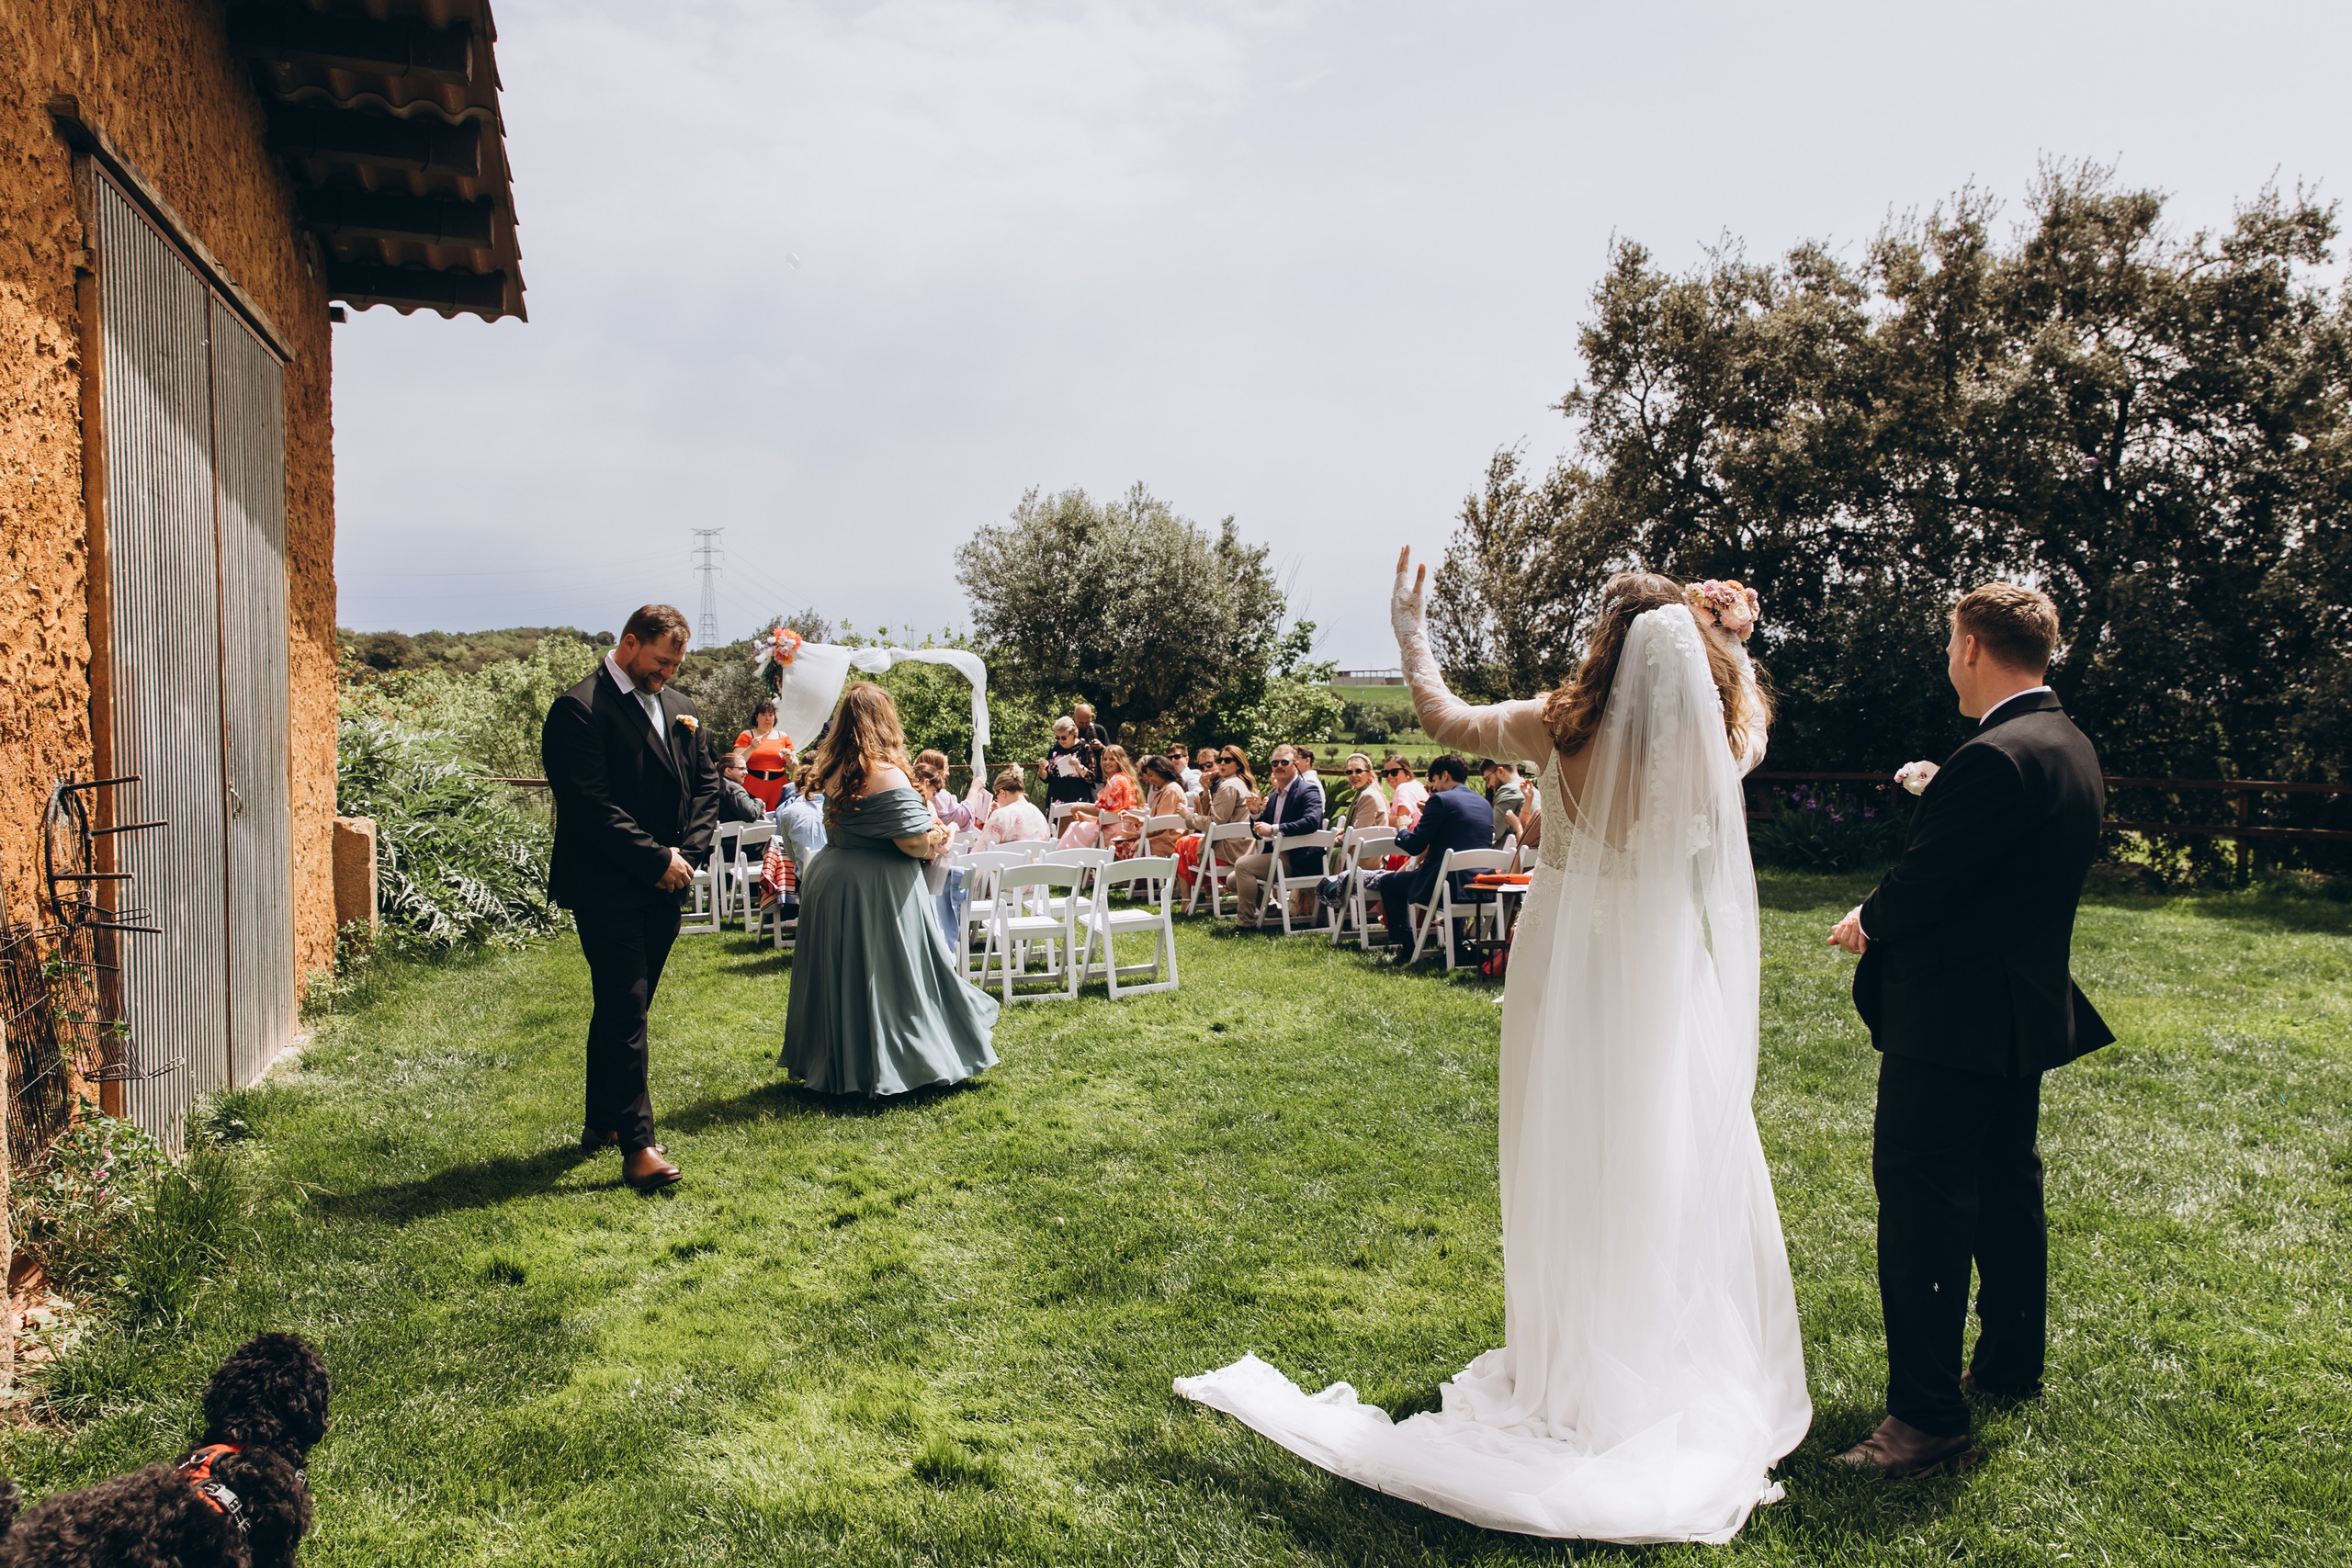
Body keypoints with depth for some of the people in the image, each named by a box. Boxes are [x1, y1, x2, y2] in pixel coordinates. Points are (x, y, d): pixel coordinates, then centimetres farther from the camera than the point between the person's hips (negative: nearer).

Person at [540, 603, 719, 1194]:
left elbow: (706, 784, 13)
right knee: (626, 1010, -8)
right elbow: (592, 805, -18)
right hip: (608, 888, -7)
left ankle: (601, 1121, 29)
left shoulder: (679, 708, 13)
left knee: (622, 1009, 17)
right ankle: (637, 1145, -5)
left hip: (662, 887, 7)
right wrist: (656, 859, -17)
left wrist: (687, 853, -3)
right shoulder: (579, 708, -11)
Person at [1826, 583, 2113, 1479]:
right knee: (2006, 1188, 22)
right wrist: (1942, 795, 13)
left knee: (1922, 1210, -4)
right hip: (2029, 1010, 10)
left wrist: (1868, 921, -2)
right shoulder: (2072, 748, 8)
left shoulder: (1992, 759, -23)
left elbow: (1926, 882, -21)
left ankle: (1928, 1420, 1)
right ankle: (2011, 1365, 38)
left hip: (1954, 1021, -10)